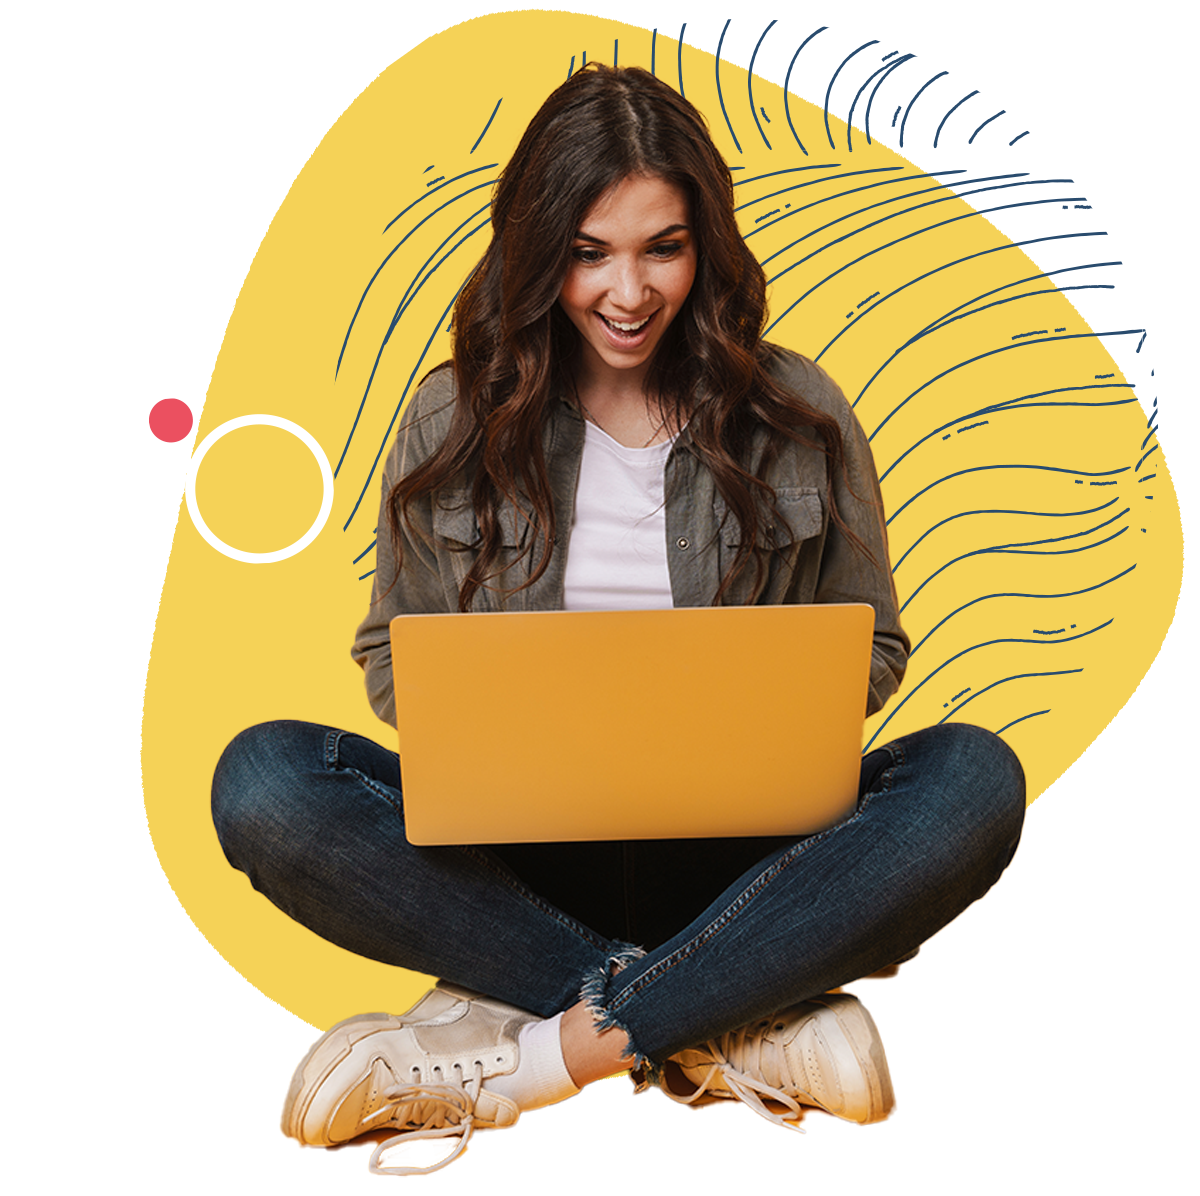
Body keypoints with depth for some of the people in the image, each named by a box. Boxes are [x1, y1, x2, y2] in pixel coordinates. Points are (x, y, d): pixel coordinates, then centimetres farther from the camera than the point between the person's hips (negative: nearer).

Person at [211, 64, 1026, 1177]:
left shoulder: (798, 416, 2)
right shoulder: (455, 420, 3)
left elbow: (871, 648, 9)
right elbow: (393, 656, 10)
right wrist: (477, 730, -13)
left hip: (731, 851, 0)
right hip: (519, 848, 1)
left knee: (972, 776, -27)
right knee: (261, 778, -25)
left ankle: (513, 1060, -26)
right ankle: (738, 1028, -24)